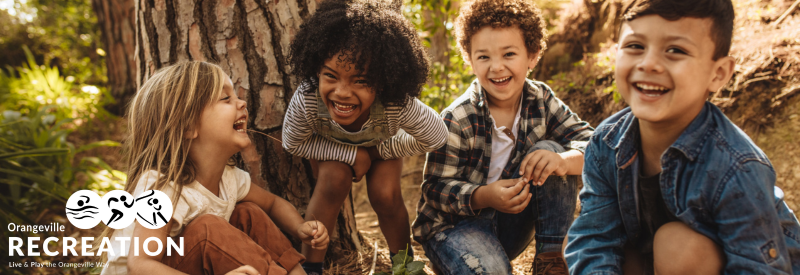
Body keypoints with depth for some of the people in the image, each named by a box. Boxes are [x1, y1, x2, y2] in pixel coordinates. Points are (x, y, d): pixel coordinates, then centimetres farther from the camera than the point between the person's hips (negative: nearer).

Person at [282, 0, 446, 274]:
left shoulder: (398, 106, -45)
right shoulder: (306, 101, -44)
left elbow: (437, 137, -24)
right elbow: (293, 143, -22)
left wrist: (381, 151, -19)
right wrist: (352, 155, -29)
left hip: (382, 143, 0)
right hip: (331, 146, 0)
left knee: (385, 195, -18)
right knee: (334, 180, -27)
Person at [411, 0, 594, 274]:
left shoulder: (541, 99, -5)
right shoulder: (456, 120, -19)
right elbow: (435, 189, -17)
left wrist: (562, 160, -34)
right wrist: (485, 196, -36)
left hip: (511, 224, 5)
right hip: (453, 223, -4)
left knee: (550, 149, -16)